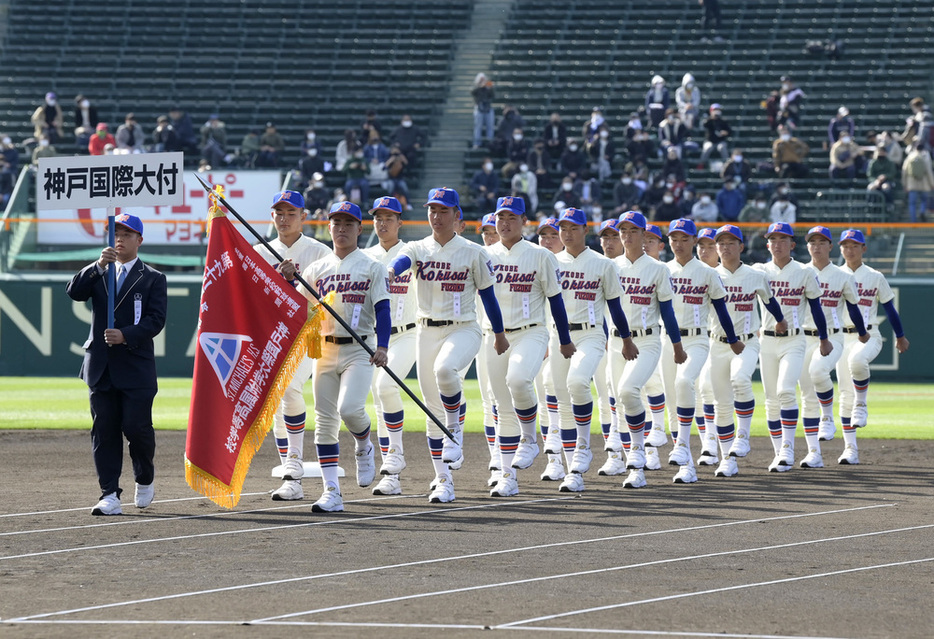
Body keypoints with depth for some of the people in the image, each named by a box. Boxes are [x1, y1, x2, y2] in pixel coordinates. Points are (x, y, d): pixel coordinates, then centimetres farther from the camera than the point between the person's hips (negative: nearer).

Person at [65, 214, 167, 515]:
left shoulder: (153, 279, 5)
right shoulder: (98, 274, 14)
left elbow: (156, 319, -5)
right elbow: (74, 292, -4)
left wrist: (125, 335, -19)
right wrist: (99, 265, -15)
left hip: (136, 367, -3)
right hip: (101, 366, 3)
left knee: (136, 427, -7)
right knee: (104, 431, -1)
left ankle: (145, 479, 20)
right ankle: (110, 496, 0)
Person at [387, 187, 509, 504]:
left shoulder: (473, 253, 1)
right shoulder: (418, 249, 4)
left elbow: (487, 294, 8)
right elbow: (402, 260, -20)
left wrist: (499, 333, 13)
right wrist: (390, 271, -44)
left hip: (463, 329, -3)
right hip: (427, 331, 3)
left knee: (444, 369, -36)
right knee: (433, 409, 3)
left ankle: (455, 430, -12)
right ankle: (442, 480, 12)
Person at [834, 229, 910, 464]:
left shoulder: (875, 277, 4)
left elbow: (889, 308, 11)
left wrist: (900, 337, 17)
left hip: (868, 336, -2)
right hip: (842, 337, 2)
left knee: (857, 360, -38)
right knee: (845, 394, -1)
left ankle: (861, 405, -13)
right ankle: (850, 449, 2)